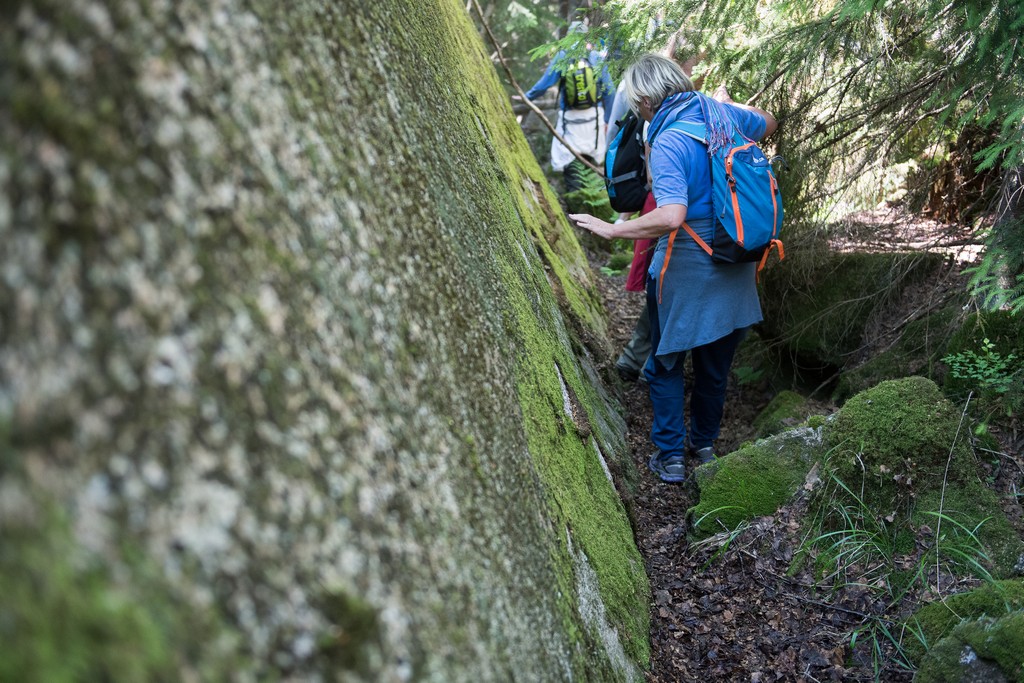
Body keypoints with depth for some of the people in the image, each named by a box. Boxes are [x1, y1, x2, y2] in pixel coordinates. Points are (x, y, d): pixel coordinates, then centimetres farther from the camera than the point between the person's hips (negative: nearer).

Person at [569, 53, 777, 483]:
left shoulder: (667, 144, -23)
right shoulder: (721, 113, -1)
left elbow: (670, 217, -36)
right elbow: (768, 125, 22)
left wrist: (611, 230, -27)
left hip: (686, 270, -7)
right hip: (733, 268, 7)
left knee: (665, 364, 12)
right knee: (715, 363, 21)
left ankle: (670, 456, 18)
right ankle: (704, 442, 38)